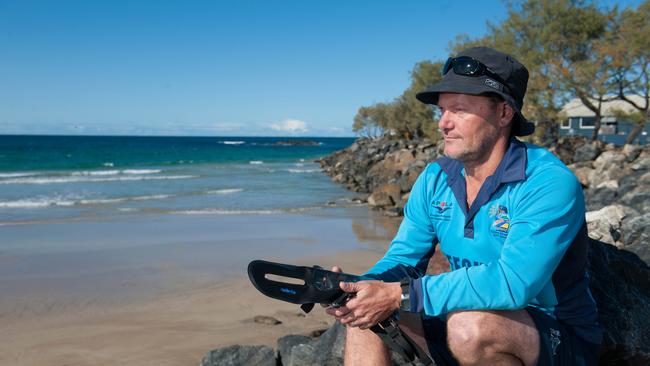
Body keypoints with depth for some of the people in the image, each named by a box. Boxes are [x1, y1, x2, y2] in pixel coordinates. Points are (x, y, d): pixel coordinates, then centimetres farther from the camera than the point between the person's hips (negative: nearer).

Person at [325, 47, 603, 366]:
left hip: (558, 340, -6)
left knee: (472, 324, -36)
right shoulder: (435, 179, -1)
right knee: (366, 314, -8)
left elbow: (512, 283, -34)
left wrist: (400, 295, -34)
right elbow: (402, 259, 2)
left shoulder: (550, 184, -22)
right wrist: (362, 286, -22)